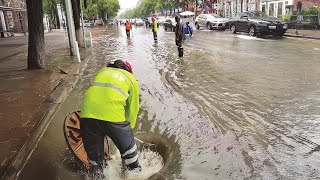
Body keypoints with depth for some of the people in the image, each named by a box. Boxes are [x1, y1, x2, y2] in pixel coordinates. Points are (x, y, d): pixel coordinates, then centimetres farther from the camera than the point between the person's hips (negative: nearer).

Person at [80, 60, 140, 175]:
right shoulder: (131, 79, 20)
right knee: (128, 148, 21)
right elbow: (132, 109, 18)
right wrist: (129, 128, 31)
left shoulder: (102, 71, 31)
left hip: (87, 116, 4)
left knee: (93, 153, 23)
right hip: (113, 117, -3)